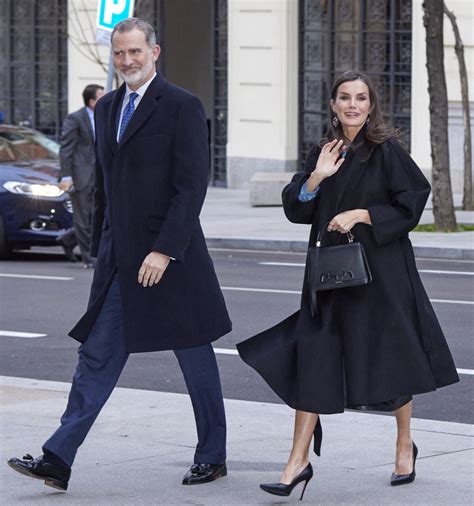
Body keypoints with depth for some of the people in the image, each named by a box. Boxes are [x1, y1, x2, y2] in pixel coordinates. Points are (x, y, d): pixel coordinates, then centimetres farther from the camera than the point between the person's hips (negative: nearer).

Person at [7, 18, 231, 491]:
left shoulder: (182, 107, -9)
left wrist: (163, 251, -20)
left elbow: (192, 185, -15)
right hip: (118, 259, 6)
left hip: (170, 256, -6)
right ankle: (58, 460, -2)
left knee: (194, 355, 6)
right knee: (97, 356, 1)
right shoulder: (107, 108, 13)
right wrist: (101, 249, 17)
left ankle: (212, 456, 19)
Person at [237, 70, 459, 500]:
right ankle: (299, 461, -2)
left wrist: (361, 215, -16)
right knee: (313, 360, -3)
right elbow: (295, 210, 6)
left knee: (391, 355, 8)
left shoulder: (388, 152, -6)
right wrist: (316, 178, -11)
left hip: (380, 270, -4)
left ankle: (405, 445, 30)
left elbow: (412, 203, -9)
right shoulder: (322, 154, 8)